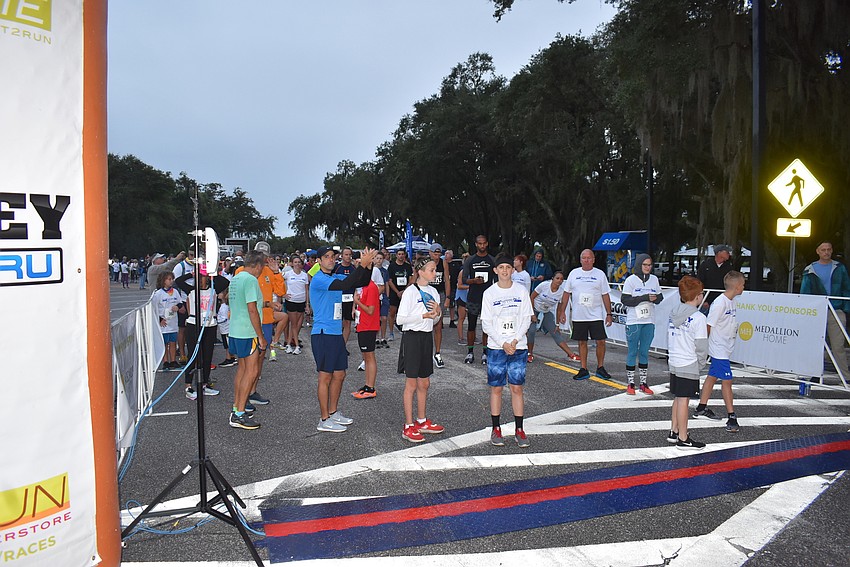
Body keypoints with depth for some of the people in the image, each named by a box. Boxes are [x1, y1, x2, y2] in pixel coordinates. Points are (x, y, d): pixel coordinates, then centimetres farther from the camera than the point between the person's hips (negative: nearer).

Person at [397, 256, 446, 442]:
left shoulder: (433, 292, 10)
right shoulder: (410, 292, -12)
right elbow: (400, 319, -17)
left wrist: (437, 312, -4)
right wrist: (424, 315, -19)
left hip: (427, 336, 7)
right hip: (412, 336, -7)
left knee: (424, 383, 14)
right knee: (412, 383, -2)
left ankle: (422, 421, 27)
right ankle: (408, 427, 6)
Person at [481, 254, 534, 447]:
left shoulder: (521, 290, 3)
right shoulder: (489, 293, 0)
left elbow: (527, 319, 2)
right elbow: (486, 324, -2)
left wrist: (515, 340, -11)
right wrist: (503, 343, -11)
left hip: (518, 347, 1)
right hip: (496, 348, -1)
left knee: (517, 388, 4)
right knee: (496, 388, 4)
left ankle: (519, 430, 13)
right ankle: (496, 429, 14)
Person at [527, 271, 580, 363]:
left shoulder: (562, 292, -15)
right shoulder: (544, 285, -23)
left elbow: (559, 309, -5)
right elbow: (531, 297, -14)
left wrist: (557, 324, -6)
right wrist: (532, 314, -15)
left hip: (547, 312, 3)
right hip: (534, 309, -3)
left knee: (555, 332, -3)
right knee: (531, 330, -18)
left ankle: (571, 354, 1)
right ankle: (530, 354, 0)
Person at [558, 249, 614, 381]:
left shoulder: (600, 274, 3)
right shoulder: (574, 273, 7)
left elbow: (605, 295, 5)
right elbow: (566, 293, 10)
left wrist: (609, 314, 1)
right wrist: (562, 311, 5)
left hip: (596, 316, -1)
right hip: (578, 316, 1)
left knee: (600, 341, -3)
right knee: (582, 342, 7)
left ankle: (600, 368, 15)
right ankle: (584, 370, 16)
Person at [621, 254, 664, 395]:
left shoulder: (654, 279, 8)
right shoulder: (631, 280, -5)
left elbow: (660, 297, 13)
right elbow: (625, 300, -11)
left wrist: (655, 298, -11)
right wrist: (645, 298, -20)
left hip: (649, 322, 4)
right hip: (633, 322, -4)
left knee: (644, 352, 10)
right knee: (632, 352, 2)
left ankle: (644, 383, 18)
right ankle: (630, 384, 10)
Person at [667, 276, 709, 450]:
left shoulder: (673, 314, 6)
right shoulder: (698, 318, -15)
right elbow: (702, 346, -14)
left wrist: (673, 355, 17)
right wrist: (700, 362, 1)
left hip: (673, 363, 7)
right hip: (689, 366, -7)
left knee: (678, 399, 18)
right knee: (683, 401, 0)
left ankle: (674, 432, 28)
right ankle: (683, 439, 9)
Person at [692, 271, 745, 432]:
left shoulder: (731, 301, 8)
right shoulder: (719, 303, -21)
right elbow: (708, 326, -18)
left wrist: (735, 328, 6)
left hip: (725, 349, 9)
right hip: (719, 349, -9)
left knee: (712, 376, 16)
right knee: (726, 381, -7)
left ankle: (701, 408, 28)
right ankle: (731, 416, -1)